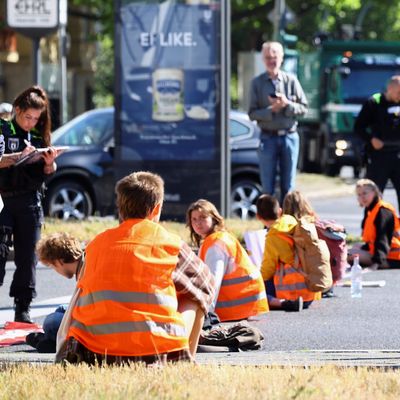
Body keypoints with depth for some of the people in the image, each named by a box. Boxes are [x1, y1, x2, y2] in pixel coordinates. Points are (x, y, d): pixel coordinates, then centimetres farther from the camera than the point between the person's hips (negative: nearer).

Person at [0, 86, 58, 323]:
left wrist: (50, 163, -7)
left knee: (27, 257, 3)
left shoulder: (39, 134, 11)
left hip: (30, 201, 4)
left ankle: (23, 310, 8)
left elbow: (45, 174, 13)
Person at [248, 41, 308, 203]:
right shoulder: (257, 83, 1)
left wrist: (287, 104, -13)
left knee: (288, 186, 6)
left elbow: (303, 108, 4)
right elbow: (253, 113, -2)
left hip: (289, 136, 1)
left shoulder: (291, 80, 4)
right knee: (268, 186, 0)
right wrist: (271, 110, -16)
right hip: (268, 138, -1)